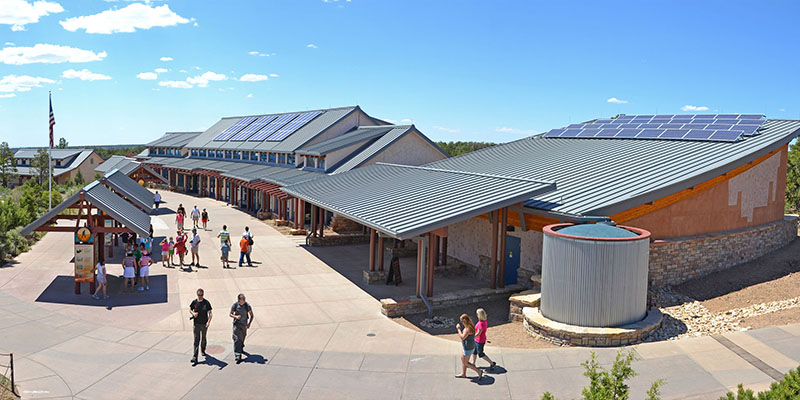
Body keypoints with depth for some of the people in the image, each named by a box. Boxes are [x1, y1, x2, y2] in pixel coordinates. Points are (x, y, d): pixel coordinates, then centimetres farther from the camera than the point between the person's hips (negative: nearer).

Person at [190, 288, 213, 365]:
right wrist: (193, 313, -9)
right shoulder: (194, 302, -2)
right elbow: (190, 309, 13)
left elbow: (210, 313, -6)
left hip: (204, 324, 0)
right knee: (196, 339, -7)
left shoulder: (207, 303, -7)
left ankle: (203, 351, 40)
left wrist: (208, 322, -20)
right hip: (196, 324, 0)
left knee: (203, 338, 16)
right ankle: (195, 357, -9)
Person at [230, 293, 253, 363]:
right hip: (237, 324, -2)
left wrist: (249, 324, -14)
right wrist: (236, 317, -22)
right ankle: (238, 356, -19)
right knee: (237, 339, -14)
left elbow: (251, 316, -1)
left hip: (244, 324, 2)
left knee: (242, 338, 20)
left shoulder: (247, 306, -11)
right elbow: (230, 314, -2)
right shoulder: (235, 305, -12)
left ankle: (241, 348, 51)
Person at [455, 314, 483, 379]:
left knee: (465, 363, 6)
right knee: (462, 359, 23)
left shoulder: (468, 328, -30)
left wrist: (458, 329, -24)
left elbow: (462, 337, -30)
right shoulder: (470, 325, 1)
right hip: (465, 346, 10)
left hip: (468, 348, -10)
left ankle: (479, 371, 12)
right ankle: (463, 374, 39)